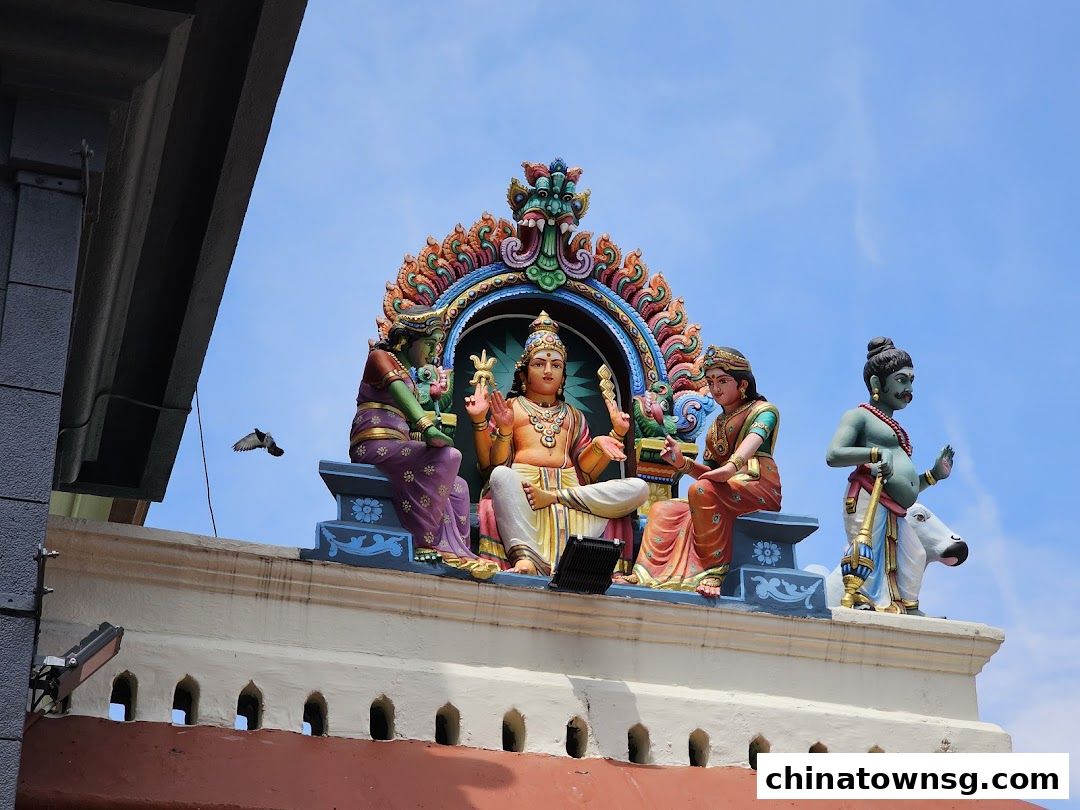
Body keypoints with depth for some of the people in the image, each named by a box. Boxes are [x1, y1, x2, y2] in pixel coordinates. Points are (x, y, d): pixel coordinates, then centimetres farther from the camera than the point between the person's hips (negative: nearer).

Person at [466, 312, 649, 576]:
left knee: (638, 489, -21)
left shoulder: (573, 416, 30)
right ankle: (524, 556, -49)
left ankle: (553, 498, -28)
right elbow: (492, 465, 6)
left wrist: (616, 436, 8)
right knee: (501, 476, -41)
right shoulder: (509, 407, 20)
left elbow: (587, 471, 18)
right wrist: (480, 423, -9)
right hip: (521, 485, -3)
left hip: (569, 489, 3)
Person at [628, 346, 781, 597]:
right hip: (724, 491, 8)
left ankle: (714, 570, -34)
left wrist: (732, 466, -42)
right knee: (661, 510, -4)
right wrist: (682, 462, 1)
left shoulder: (764, 410, 4)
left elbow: (753, 439, -20)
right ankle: (645, 575, -22)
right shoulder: (717, 424, 27)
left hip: (757, 488, -8)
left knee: (702, 490, -34)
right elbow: (711, 472, 22)